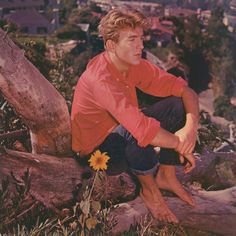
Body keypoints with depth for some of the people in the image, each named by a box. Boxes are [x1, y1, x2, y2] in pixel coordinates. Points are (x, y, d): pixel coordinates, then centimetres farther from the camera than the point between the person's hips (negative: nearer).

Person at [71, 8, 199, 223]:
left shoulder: (135, 65, -9)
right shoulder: (100, 78, -33)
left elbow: (183, 89, -7)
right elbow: (142, 129, -42)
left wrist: (191, 126, -26)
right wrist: (180, 144, -27)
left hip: (125, 138, 8)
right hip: (96, 151, -8)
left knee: (178, 104, -7)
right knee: (135, 132, -39)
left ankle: (166, 176, 3)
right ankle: (150, 190, -10)